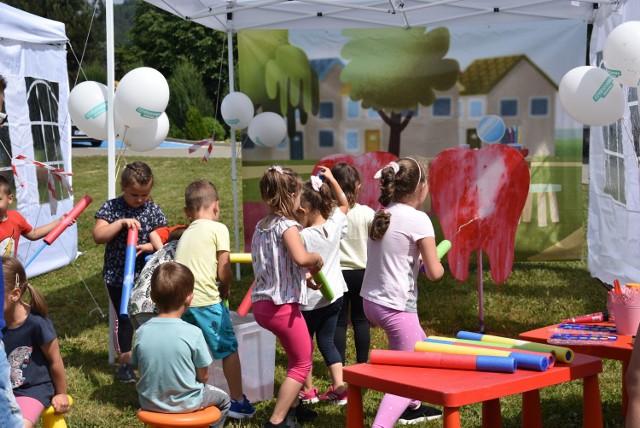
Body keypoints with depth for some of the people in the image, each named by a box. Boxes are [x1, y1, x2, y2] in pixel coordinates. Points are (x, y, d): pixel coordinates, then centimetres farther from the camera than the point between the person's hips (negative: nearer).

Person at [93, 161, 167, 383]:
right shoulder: (112, 207, -6)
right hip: (118, 275, -2)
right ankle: (124, 361, 17)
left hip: (146, 275, 2)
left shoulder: (153, 210, -1)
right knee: (124, 318, 4)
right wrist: (121, 223, -25)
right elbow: (98, 235, -13)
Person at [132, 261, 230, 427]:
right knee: (223, 399, 26)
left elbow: (140, 369, 0)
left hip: (150, 404, 4)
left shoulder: (141, 332, -12)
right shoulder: (193, 333, -21)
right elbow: (203, 376, -12)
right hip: (186, 404, -4)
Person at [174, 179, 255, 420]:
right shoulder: (218, 229, 1)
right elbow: (224, 272, -4)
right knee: (229, 349, 9)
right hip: (206, 300, -5)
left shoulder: (186, 233, 20)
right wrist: (225, 289, 16)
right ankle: (237, 402, 16)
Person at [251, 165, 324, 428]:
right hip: (282, 305, -9)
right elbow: (301, 258, -32)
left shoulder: (261, 226, 10)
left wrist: (304, 277, 14)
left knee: (305, 349, 28)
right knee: (302, 364, 5)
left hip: (262, 304, 9)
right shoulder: (287, 226, -15)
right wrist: (317, 258, -11)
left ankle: (292, 405, 37)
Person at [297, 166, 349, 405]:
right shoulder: (335, 225, -6)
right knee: (327, 342, 17)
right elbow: (344, 204, 13)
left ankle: (308, 390, 23)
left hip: (310, 300, -6)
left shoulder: (302, 236, -24)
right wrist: (331, 179, 9)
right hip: (333, 295, 6)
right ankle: (339, 387, 11)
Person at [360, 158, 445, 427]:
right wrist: (436, 264, 8)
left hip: (371, 301, 8)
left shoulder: (381, 215, 7)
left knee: (419, 347, 30)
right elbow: (434, 273, -13)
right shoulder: (418, 220, -15)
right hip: (396, 307, -8)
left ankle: (412, 406, 42)